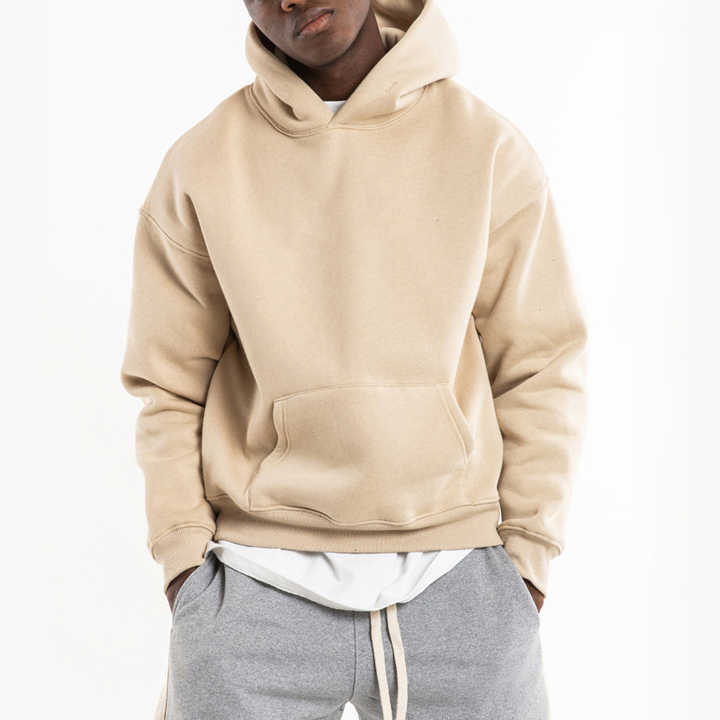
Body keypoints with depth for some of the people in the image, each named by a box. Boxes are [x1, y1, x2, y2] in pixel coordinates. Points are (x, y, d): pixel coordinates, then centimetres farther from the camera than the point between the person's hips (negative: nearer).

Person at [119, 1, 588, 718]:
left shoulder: (487, 145, 0)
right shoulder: (199, 167, 1)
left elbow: (538, 369, 2)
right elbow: (169, 385, 5)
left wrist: (526, 557, -1)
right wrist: (184, 555, -2)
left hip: (456, 578, 1)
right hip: (256, 583, 0)